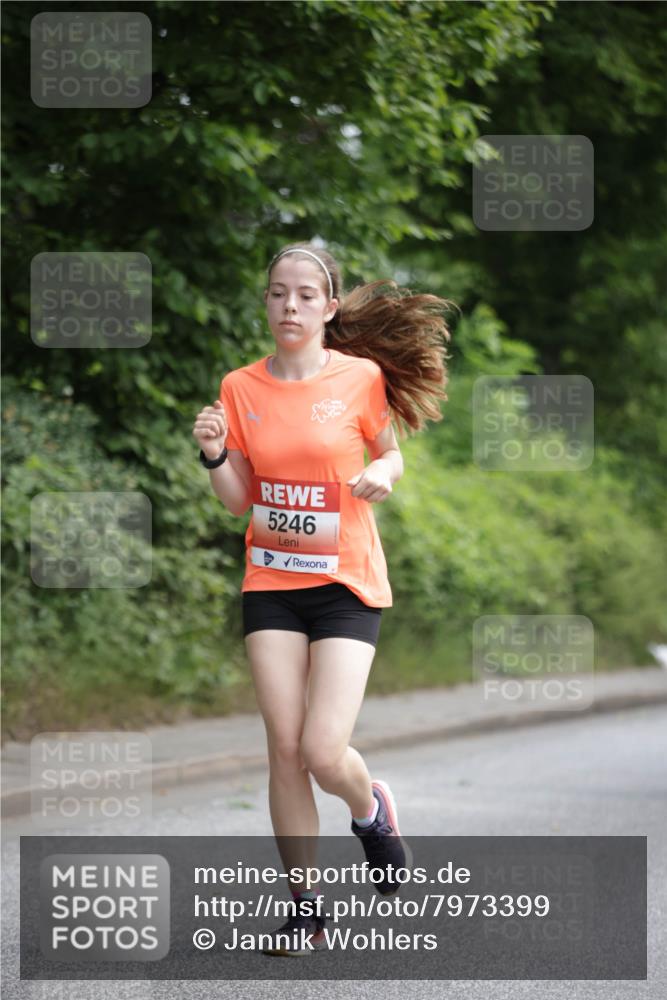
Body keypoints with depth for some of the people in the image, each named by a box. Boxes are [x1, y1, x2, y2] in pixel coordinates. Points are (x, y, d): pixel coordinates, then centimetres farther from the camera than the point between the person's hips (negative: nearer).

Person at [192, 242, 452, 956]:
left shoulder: (362, 377, -6)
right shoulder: (240, 388, 1)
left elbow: (391, 453, 10)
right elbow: (238, 501, 5)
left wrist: (383, 476, -13)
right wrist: (215, 455, -15)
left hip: (346, 584, -2)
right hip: (270, 584, 3)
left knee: (323, 752, -13)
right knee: (284, 747, -2)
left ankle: (370, 808, 24)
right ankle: (304, 904, 11)